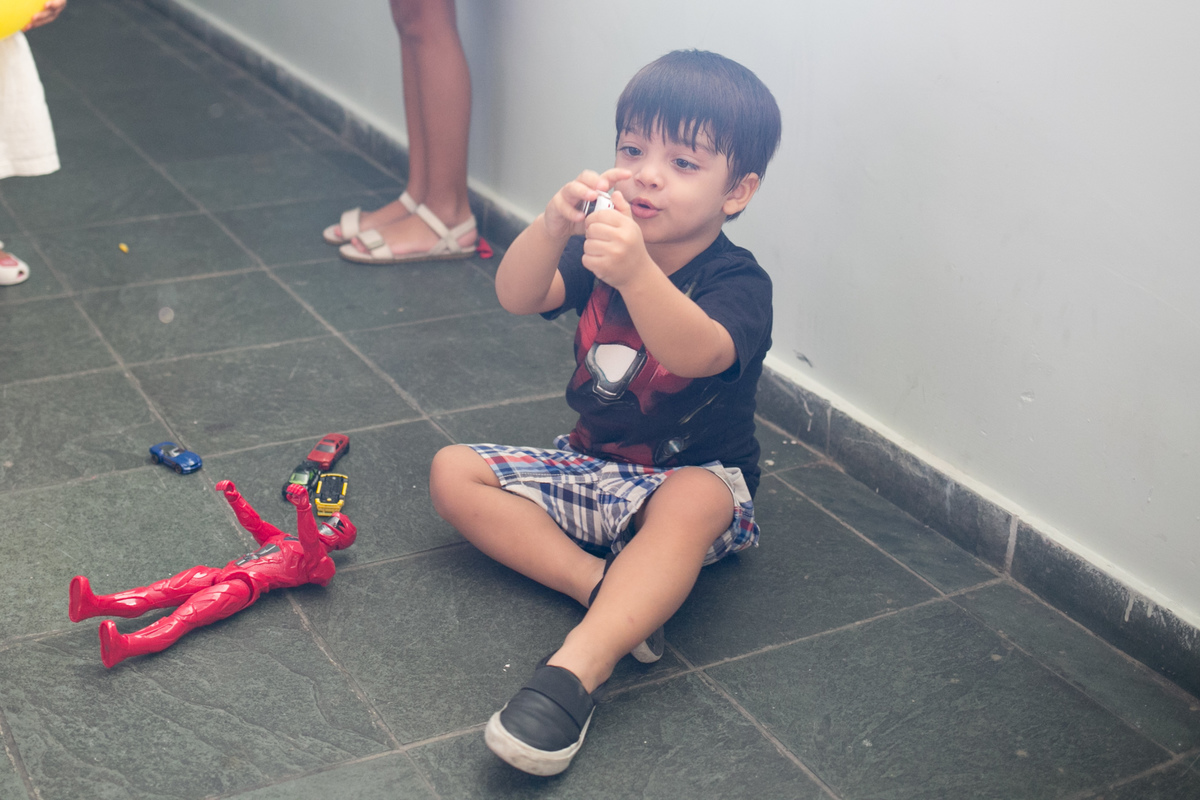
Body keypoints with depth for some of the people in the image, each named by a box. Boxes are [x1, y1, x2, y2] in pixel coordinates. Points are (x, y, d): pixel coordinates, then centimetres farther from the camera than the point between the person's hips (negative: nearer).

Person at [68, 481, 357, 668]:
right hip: (225, 573, 7)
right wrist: (235, 497, 21)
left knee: (187, 615, -29)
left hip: (245, 586, -7)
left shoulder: (323, 563, 9)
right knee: (166, 590, -14)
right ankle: (94, 604, -31)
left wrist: (304, 509, -31)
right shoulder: (284, 539, 36)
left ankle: (125, 646, -51)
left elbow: (311, 546, -13)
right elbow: (254, 523, 38)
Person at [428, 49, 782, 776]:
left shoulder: (738, 284, -18)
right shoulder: (600, 249, -1)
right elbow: (517, 298, -18)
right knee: (453, 472, -9)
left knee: (693, 500, -41)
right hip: (592, 468, 7)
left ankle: (575, 671, -50)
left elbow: (697, 352, -41)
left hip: (697, 484, -6)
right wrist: (553, 226, -39)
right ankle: (608, 589, -24)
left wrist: (636, 272, -60)